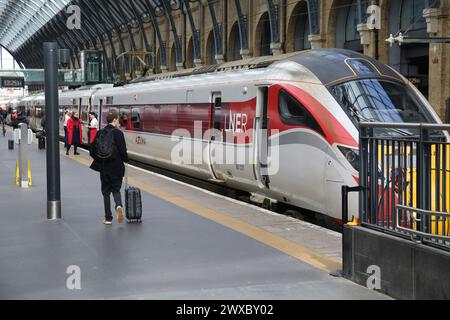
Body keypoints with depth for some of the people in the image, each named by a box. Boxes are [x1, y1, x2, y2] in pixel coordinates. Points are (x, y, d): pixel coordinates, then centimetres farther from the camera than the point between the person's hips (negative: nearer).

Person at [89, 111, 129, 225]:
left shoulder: (100, 133, 1)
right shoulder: (118, 133, -12)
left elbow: (92, 151, 3)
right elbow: (123, 151, -14)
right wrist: (126, 159, 6)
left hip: (103, 168, 3)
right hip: (116, 167, -3)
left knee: (106, 192, 12)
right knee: (116, 189, 14)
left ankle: (108, 218, 13)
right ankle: (118, 205, -16)